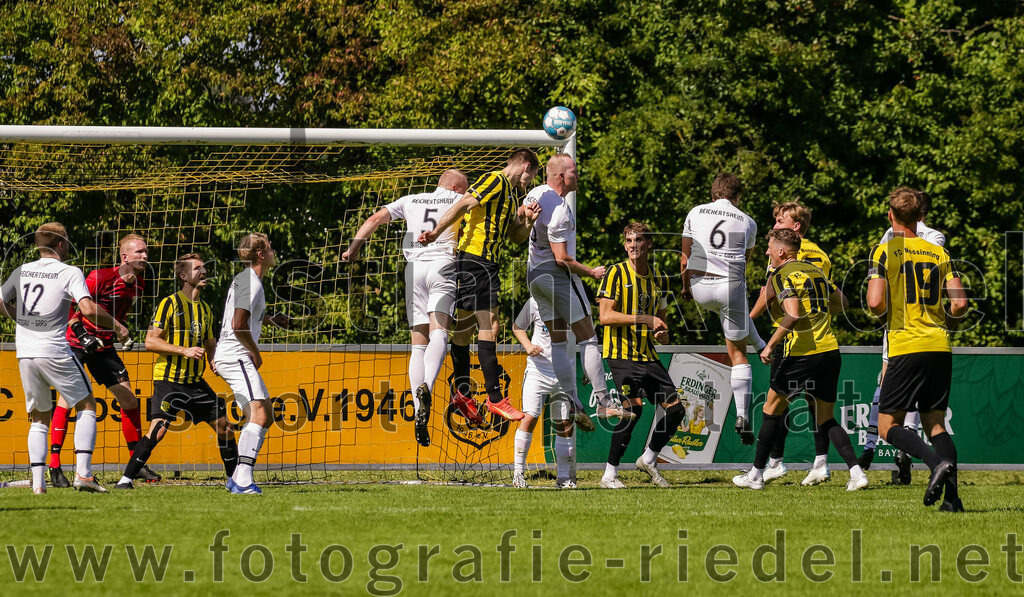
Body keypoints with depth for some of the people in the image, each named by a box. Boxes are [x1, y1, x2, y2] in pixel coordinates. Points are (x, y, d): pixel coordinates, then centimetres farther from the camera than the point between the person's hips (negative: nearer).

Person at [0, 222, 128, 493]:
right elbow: (88, 309, -17)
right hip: (55, 351, -5)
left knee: (39, 418, 14)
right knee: (86, 405, 10)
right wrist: (117, 325, -4)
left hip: (25, 353, 5)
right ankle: (82, 473, -3)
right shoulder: (69, 273, -5)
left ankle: (38, 481, 1)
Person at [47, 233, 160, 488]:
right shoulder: (100, 277, -21)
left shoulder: (138, 283, 3)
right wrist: (82, 335, -24)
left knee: (129, 399, 3)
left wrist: (118, 332, 13)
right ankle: (54, 466, -13)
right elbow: (70, 307, -17)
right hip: (75, 342, -7)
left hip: (104, 345, 7)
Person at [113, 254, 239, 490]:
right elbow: (150, 341, -11)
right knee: (158, 429, -19)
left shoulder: (205, 308, 15)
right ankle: (126, 479, -11)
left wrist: (214, 359, 6)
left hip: (195, 382, 7)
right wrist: (184, 350, -20)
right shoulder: (170, 303, -6)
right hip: (168, 379, -7)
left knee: (224, 427, 4)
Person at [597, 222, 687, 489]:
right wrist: (646, 320, -19)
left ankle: (649, 459, 22)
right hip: (621, 353, -6)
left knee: (675, 408, 0)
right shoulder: (616, 273, -5)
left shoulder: (660, 278, 13)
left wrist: (663, 333, 2)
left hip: (648, 355, 6)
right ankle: (610, 474, -11)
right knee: (634, 407, -21)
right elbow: (605, 316, -13)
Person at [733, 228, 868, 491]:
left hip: (801, 354, -6)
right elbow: (841, 302, 24)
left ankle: (756, 474, 17)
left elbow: (793, 314, -21)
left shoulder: (782, 275, -8)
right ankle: (856, 471, -4)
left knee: (772, 409, 11)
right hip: (830, 350, 6)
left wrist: (770, 346, -15)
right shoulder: (815, 271, 15)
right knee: (826, 419, 13)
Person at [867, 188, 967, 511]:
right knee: (935, 422, 11)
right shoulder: (939, 253, 10)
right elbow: (960, 303, 3)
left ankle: (937, 462, -24)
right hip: (940, 346, 5)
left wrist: (888, 314, 10)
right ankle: (952, 495, -4)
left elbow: (875, 303, -13)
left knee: (888, 426, 1)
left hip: (906, 348, -5)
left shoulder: (884, 251, -2)